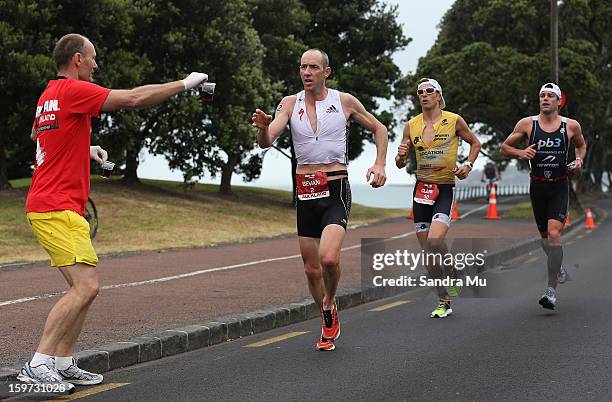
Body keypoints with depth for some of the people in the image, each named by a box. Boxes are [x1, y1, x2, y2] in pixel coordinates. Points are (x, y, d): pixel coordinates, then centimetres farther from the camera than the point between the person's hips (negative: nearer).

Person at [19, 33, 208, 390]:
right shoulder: (73, 90, -12)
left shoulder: (50, 93, 18)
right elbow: (135, 98, -15)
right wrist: (185, 83, -4)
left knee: (85, 286, 12)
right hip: (58, 209, -10)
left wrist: (86, 150, 25)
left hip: (49, 206, 10)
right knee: (86, 286, -15)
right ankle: (37, 367, -15)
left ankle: (64, 364, 15)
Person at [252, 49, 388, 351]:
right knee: (311, 269, 7)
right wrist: (262, 127, -32)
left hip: (336, 190, -3)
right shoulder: (290, 103, 3)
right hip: (305, 192, 3)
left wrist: (380, 164, 1)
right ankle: (329, 324, 30)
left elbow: (378, 128, 15)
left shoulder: (344, 101, 1)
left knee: (329, 257, -25)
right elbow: (266, 142, -9)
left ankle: (329, 303, 6)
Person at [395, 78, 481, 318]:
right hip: (421, 190, 4)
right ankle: (444, 302, 17)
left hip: (445, 189, -4)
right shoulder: (411, 126, 5)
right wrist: (401, 156, -12)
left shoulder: (454, 120, -1)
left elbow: (475, 143, 14)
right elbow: (400, 164, 10)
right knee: (427, 251, 4)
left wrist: (468, 165, -1)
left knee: (434, 241, -25)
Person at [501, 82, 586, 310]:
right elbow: (504, 147, 6)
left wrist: (579, 160, 1)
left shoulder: (571, 126, -1)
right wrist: (520, 152, -14)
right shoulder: (527, 124, -2)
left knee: (554, 234, -17)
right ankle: (557, 266, 46)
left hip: (560, 187, -2)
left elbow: (581, 145, 20)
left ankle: (552, 290, -17)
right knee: (544, 236, 13)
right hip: (537, 187, 2)